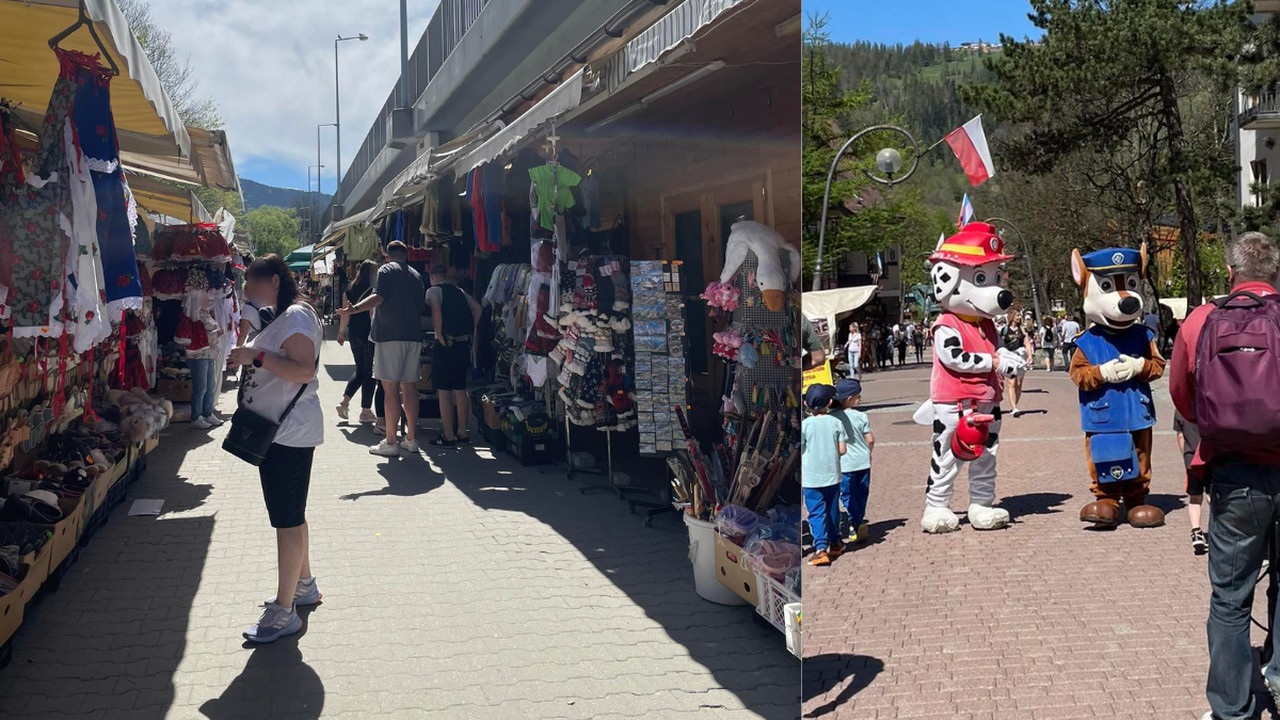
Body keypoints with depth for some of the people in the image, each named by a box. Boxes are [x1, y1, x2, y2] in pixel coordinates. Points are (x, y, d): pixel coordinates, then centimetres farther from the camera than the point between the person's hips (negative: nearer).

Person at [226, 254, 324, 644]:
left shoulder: (296, 316, -15)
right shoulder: (278, 318, 18)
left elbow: (304, 370, -28)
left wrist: (256, 356, -26)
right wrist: (248, 356, 14)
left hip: (290, 433, -11)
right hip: (277, 432, 11)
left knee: (288, 518, -7)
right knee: (290, 514, 20)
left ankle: (284, 611, -3)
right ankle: (303, 586, 34)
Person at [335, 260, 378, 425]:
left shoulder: (350, 290, 6)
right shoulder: (374, 291, -12)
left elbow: (345, 314, 10)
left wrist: (341, 332, 21)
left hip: (355, 335, 6)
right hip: (370, 335, -6)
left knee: (360, 370, 20)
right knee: (370, 373, 3)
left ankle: (345, 402, 8)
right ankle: (366, 411, 7)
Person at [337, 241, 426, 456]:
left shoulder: (386, 270, -1)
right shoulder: (416, 275, 17)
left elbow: (378, 297, -17)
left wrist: (354, 309, -27)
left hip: (390, 334, -6)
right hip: (413, 335, 6)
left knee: (390, 388, -5)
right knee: (408, 386, 11)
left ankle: (390, 442, -5)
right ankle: (411, 439, 14)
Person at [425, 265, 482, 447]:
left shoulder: (433, 290, -2)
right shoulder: (459, 291, 17)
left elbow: (436, 310, -20)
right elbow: (477, 308, 13)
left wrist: (439, 335, -14)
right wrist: (470, 331, 13)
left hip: (446, 344, -6)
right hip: (464, 343, 6)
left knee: (444, 391, -1)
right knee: (460, 389, 14)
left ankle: (448, 436, 0)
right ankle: (462, 433, 19)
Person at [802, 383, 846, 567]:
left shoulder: (804, 425, -11)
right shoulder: (836, 423, -3)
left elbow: (798, 452, -10)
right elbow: (842, 450, -2)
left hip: (811, 477, -3)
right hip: (832, 475, 3)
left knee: (816, 513, -2)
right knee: (833, 510, 18)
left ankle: (821, 548, -13)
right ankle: (835, 543, 31)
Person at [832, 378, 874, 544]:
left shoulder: (832, 417, -9)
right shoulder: (861, 416, -6)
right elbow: (870, 440, -2)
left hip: (844, 464, -2)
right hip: (863, 462, 2)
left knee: (847, 495, 3)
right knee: (861, 493, 15)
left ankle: (856, 525, -7)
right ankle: (859, 522, 21)